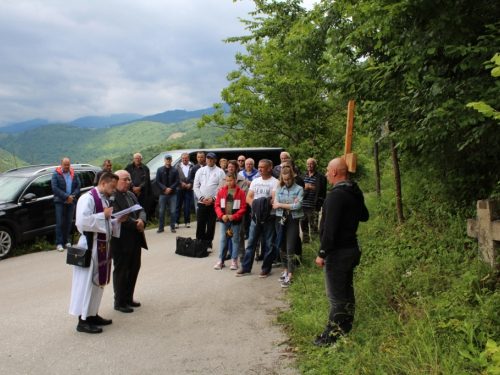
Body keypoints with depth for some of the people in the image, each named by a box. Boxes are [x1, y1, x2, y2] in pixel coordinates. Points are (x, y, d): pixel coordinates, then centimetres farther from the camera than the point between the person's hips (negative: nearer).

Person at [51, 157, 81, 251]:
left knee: (69, 222, 8)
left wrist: (72, 196, -9)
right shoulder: (56, 174, -1)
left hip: (71, 201, 4)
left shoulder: (74, 174, 11)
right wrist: (66, 197, -16)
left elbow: (78, 186, 7)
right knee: (60, 223, -3)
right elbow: (54, 188, -10)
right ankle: (59, 243, 2)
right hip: (60, 202, -4)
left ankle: (66, 241, 18)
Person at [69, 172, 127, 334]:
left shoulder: (104, 200, 13)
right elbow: (82, 222, -26)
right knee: (87, 283, -2)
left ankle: (92, 314, 27)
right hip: (90, 246, -9)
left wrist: (117, 221, 3)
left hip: (102, 246, 9)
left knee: (98, 282, 15)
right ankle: (83, 320, 7)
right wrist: (103, 215, -20)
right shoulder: (87, 199, -14)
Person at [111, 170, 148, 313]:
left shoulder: (131, 195, 14)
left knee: (134, 269, 16)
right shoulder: (112, 197, -15)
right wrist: (135, 225, -14)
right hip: (121, 241, -8)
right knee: (121, 272, 4)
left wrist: (141, 220, -12)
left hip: (135, 239, 9)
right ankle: (119, 303, 18)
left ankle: (128, 298, 31)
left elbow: (141, 210, 10)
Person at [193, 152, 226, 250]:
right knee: (200, 224, 3)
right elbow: (196, 186, 7)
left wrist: (213, 199, -11)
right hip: (202, 202, 2)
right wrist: (202, 198, -6)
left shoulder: (220, 172, 1)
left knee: (211, 225, 3)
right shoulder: (200, 171, 10)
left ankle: (208, 244, 12)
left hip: (214, 203, -2)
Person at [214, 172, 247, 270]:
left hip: (235, 220, -2)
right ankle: (220, 260, 14)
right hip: (223, 220, 2)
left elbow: (243, 207, -7)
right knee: (223, 239, 8)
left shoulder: (240, 192, -6)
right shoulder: (221, 191, 1)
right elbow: (217, 205, 2)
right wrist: (221, 215, -12)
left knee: (235, 240, 7)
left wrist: (234, 216, -16)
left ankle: (234, 260, 16)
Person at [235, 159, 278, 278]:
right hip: (256, 216, 5)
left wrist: (264, 205, -21)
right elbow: (248, 198, 5)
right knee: (251, 242, 7)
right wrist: (255, 204, -12)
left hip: (269, 216, -5)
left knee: (269, 244, 4)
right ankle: (246, 268, 13)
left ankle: (266, 269, 15)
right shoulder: (255, 181, 11)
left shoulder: (275, 182, -5)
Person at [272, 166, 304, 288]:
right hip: (281, 219, 4)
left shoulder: (299, 189, -2)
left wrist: (281, 205, -9)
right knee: (282, 246, 11)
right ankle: (286, 269, 27)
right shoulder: (279, 189, 6)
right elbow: (275, 205, -5)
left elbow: (297, 206, -13)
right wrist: (290, 205, -12)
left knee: (290, 248, -8)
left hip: (293, 220, -4)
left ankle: (290, 275, -5)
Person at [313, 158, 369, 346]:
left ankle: (331, 336, 9)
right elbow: (364, 216, 22)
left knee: (336, 297, -1)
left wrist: (322, 253, -19)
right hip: (351, 249, 9)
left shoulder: (336, 195, -21)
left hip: (337, 252, -9)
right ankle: (346, 330, 30)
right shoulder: (355, 193, 7)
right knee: (347, 292, 18)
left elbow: (330, 228, -25)